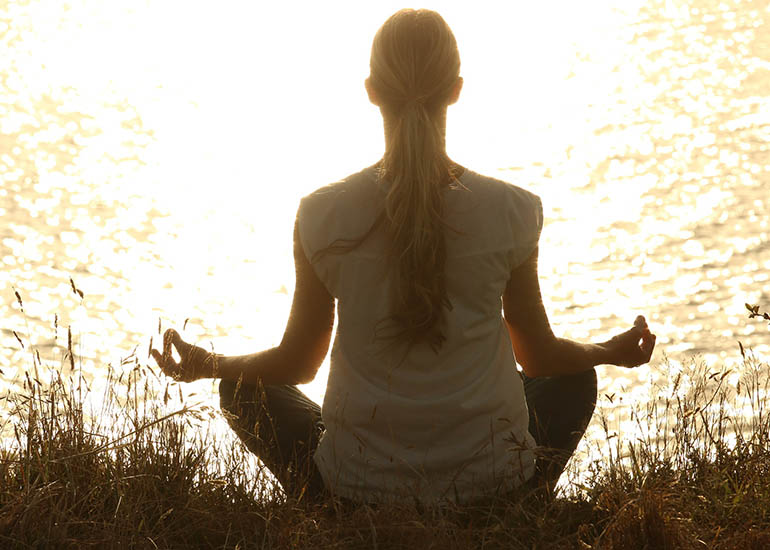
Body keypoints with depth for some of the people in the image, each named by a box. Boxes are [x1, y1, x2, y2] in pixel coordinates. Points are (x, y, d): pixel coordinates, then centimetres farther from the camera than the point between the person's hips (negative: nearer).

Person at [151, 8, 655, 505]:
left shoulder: (324, 216, -12)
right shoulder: (511, 212, -12)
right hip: (490, 484, 1)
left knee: (244, 388, 28)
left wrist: (207, 365, 20)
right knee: (576, 380, 31)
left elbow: (297, 363, 0)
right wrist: (612, 351, 24)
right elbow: (539, 355, 1)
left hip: (359, 487, 0)